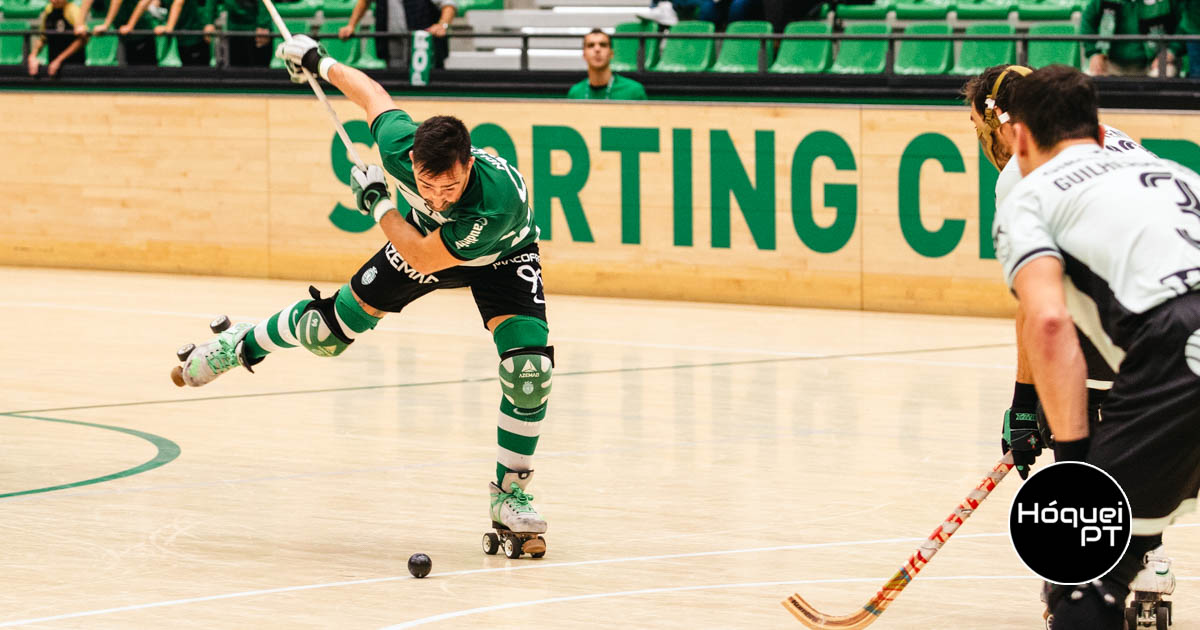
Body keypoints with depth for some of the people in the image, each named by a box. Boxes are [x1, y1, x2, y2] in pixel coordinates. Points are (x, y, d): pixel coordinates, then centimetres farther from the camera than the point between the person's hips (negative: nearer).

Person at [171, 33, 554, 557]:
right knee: (328, 331, 5)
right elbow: (373, 95, -11)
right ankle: (243, 345, 37)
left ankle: (510, 494, -6)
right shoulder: (399, 144, -35)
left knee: (530, 363, -24)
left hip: (500, 258, -3)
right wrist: (320, 62, 3)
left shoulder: (499, 196, -46)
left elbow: (423, 259, -33)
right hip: (423, 238, 3)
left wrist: (377, 203, -23)